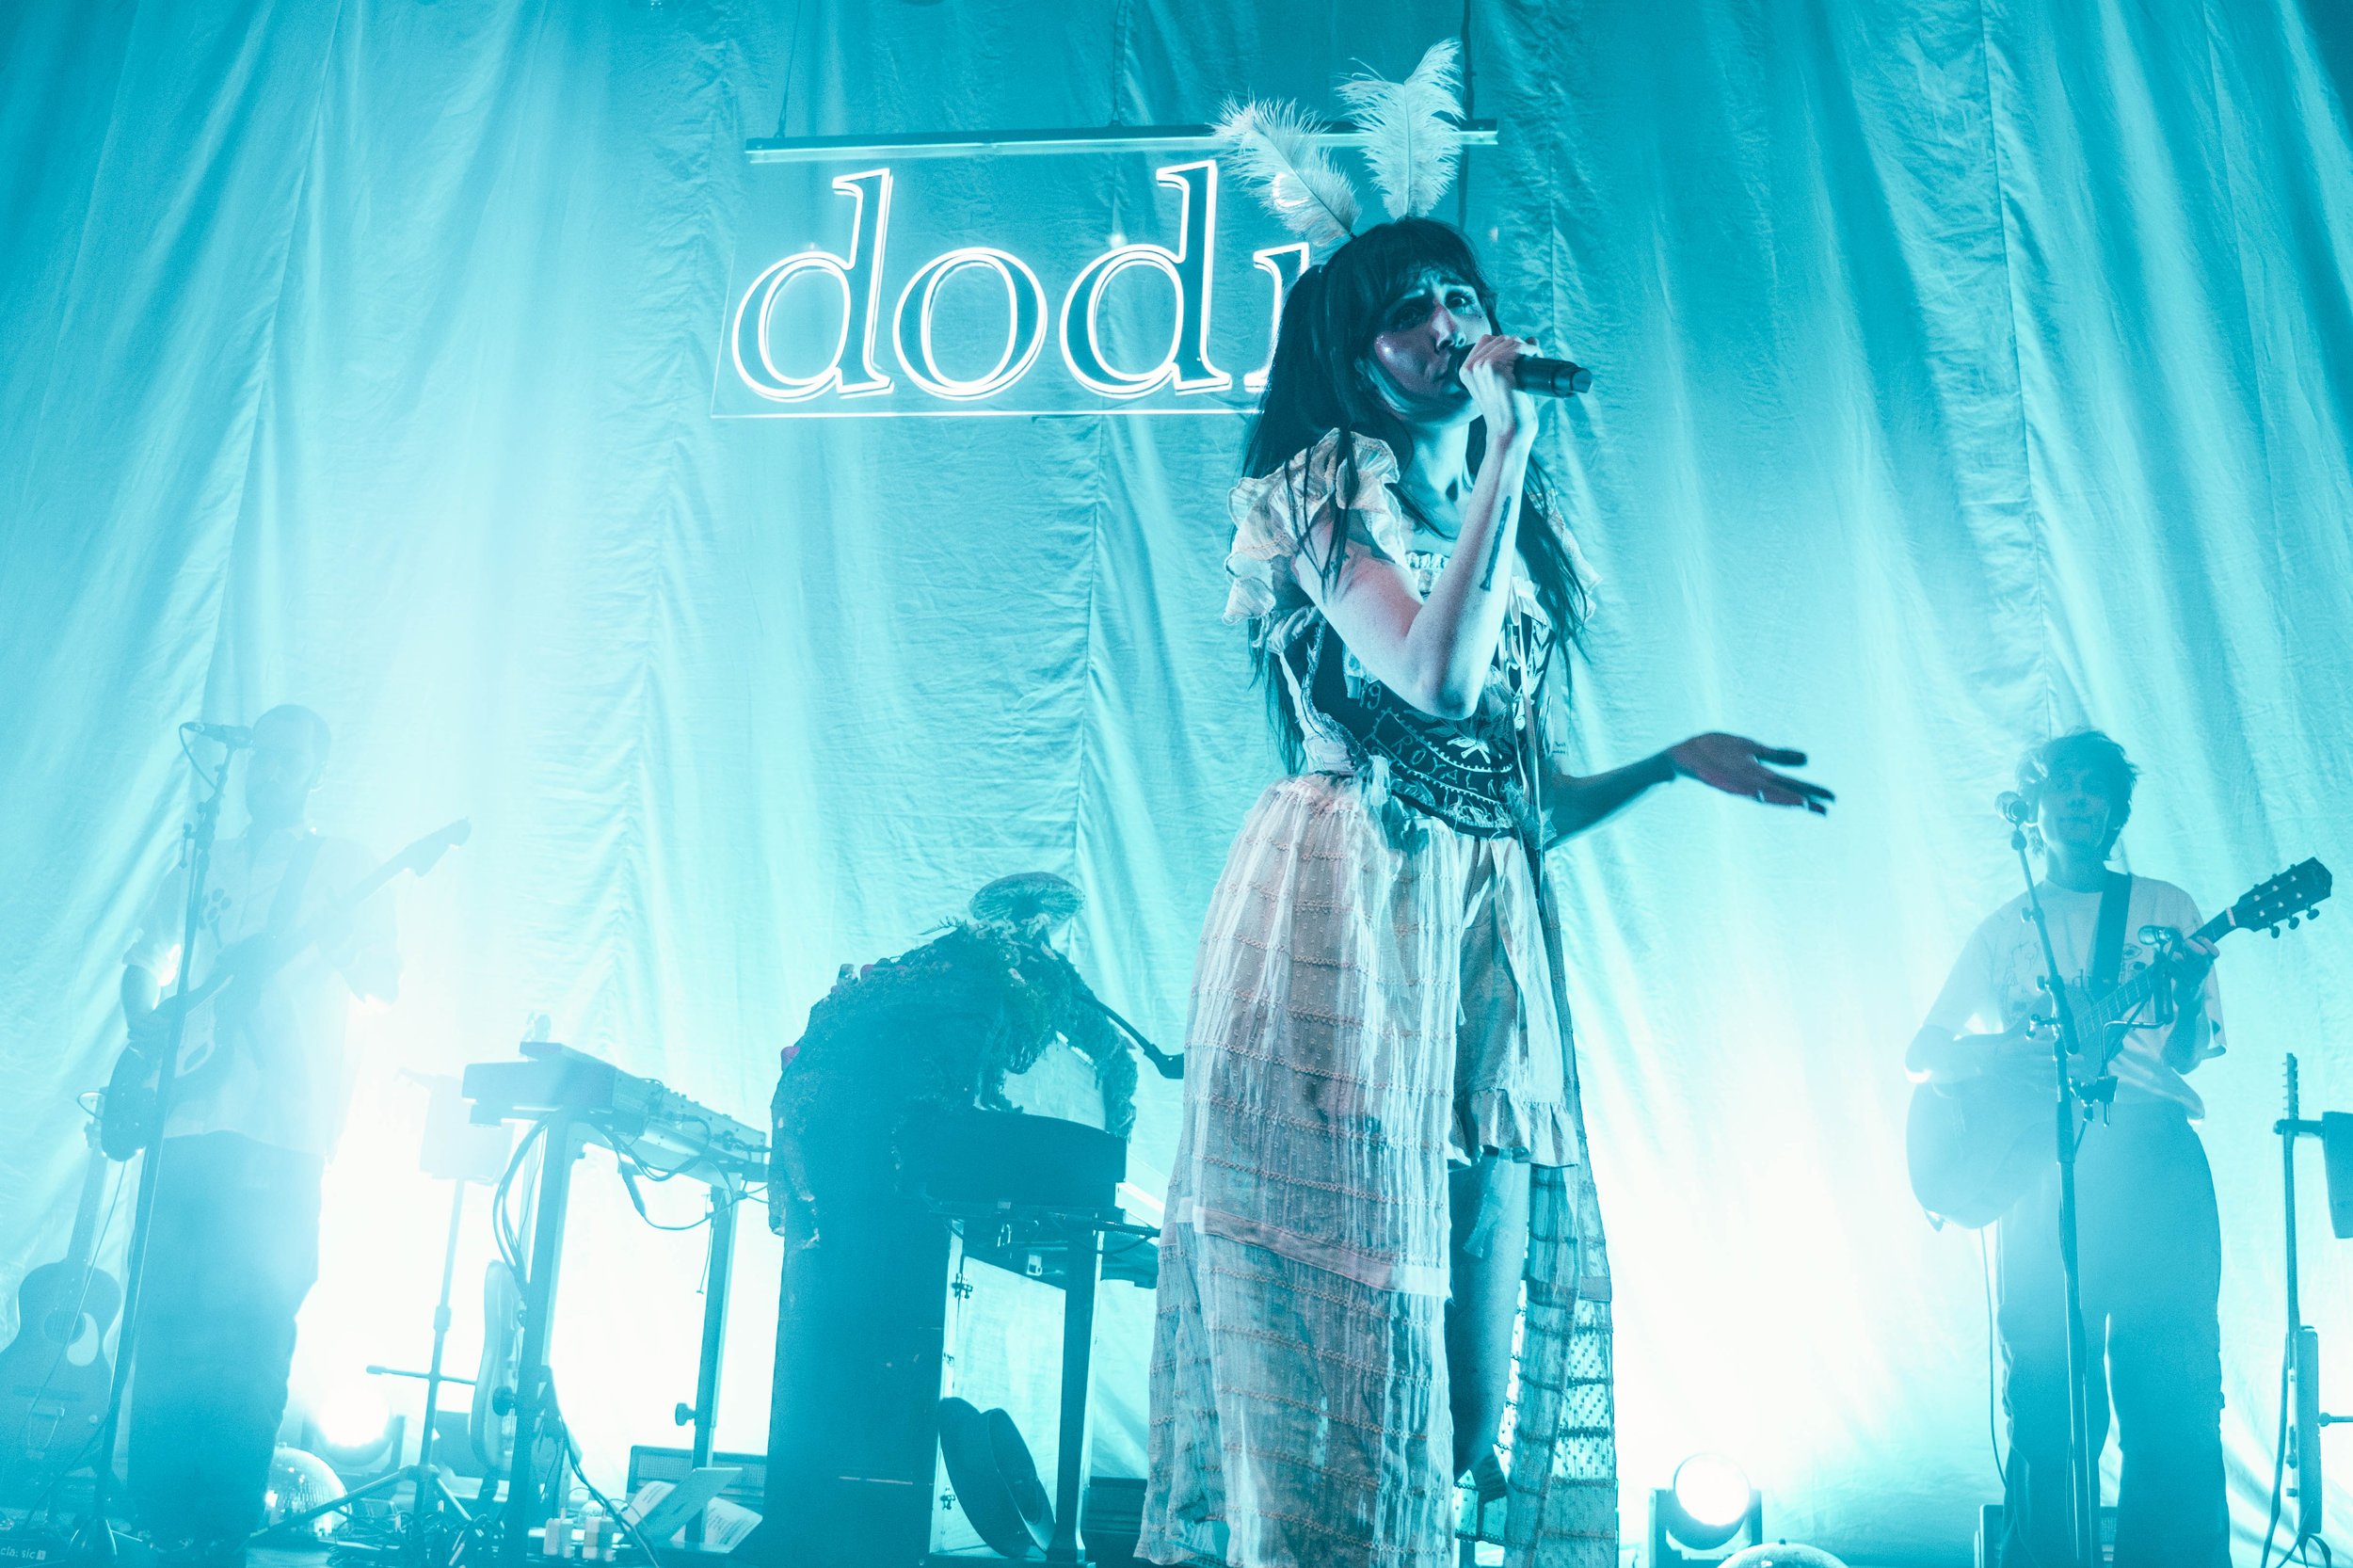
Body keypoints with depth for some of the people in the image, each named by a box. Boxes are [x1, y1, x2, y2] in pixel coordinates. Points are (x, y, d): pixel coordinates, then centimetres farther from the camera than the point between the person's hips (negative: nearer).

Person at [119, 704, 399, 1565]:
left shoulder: (338, 863, 9)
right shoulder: (204, 865, 21)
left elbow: (386, 979, 1)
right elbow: (147, 955, 20)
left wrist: (334, 938, -19)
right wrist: (144, 1014, -1)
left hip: (279, 1134, -4)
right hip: (186, 1119, 4)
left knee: (248, 1328, -9)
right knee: (164, 1320, 1)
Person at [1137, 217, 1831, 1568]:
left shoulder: (1521, 537, 22)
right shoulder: (1324, 491, 2)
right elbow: (1439, 680, -17)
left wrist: (1678, 762, 10)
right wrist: (1508, 450, -12)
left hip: (1490, 934, 7)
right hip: (1347, 909, -6)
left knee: (1488, 1287, 3)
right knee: (1351, 1278, -9)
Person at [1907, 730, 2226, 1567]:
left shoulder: (2165, 907, 14)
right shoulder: (2005, 929, 16)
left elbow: (2192, 1048, 6)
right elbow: (1921, 1054, 13)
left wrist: (2190, 986, -17)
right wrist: (1998, 1050, -9)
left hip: (2155, 1162, 0)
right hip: (2043, 1170, 1)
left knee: (2176, 1400, -6)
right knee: (2050, 1413, -1)